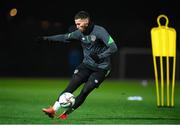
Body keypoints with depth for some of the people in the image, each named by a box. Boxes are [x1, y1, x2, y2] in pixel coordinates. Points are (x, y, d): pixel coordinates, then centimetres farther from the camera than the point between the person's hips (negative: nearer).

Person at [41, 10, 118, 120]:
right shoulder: (80, 33, 0)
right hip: (87, 65, 5)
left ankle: (67, 113, -3)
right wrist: (46, 38, 7)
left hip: (101, 68, -5)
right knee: (71, 86, -11)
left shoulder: (99, 31, -19)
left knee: (85, 91, -13)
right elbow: (65, 37, 11)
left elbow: (113, 47, -25)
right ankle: (53, 110, -15)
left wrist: (100, 56, -36)